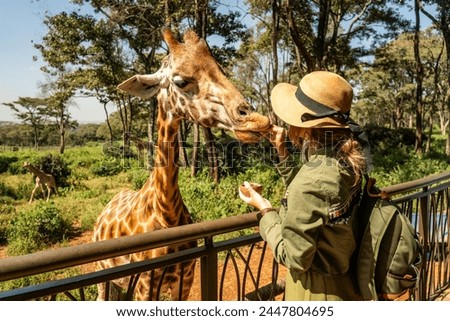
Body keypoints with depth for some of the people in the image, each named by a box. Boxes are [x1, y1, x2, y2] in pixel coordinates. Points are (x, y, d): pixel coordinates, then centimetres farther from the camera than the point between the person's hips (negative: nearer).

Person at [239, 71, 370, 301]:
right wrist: (281, 150, 4)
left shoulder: (311, 180, -32)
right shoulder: (343, 161, -8)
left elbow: (294, 256, -23)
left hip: (315, 290, -7)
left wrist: (265, 210, -12)